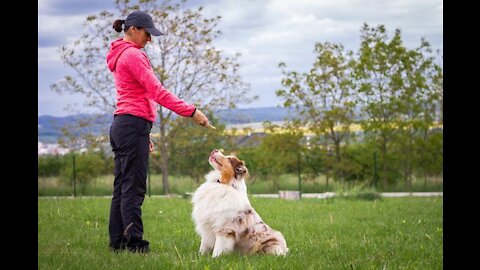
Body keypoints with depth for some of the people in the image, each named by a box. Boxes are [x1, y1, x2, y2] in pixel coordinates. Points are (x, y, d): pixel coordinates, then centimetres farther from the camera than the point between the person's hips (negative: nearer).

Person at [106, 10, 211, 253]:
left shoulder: (121, 56, 21)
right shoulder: (134, 55, -10)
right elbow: (158, 92, -17)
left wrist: (143, 134, 22)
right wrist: (191, 112, -16)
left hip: (120, 125, 10)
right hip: (134, 125, -10)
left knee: (121, 187, 8)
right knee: (133, 187, -12)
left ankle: (118, 243, 10)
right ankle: (134, 243, -14)